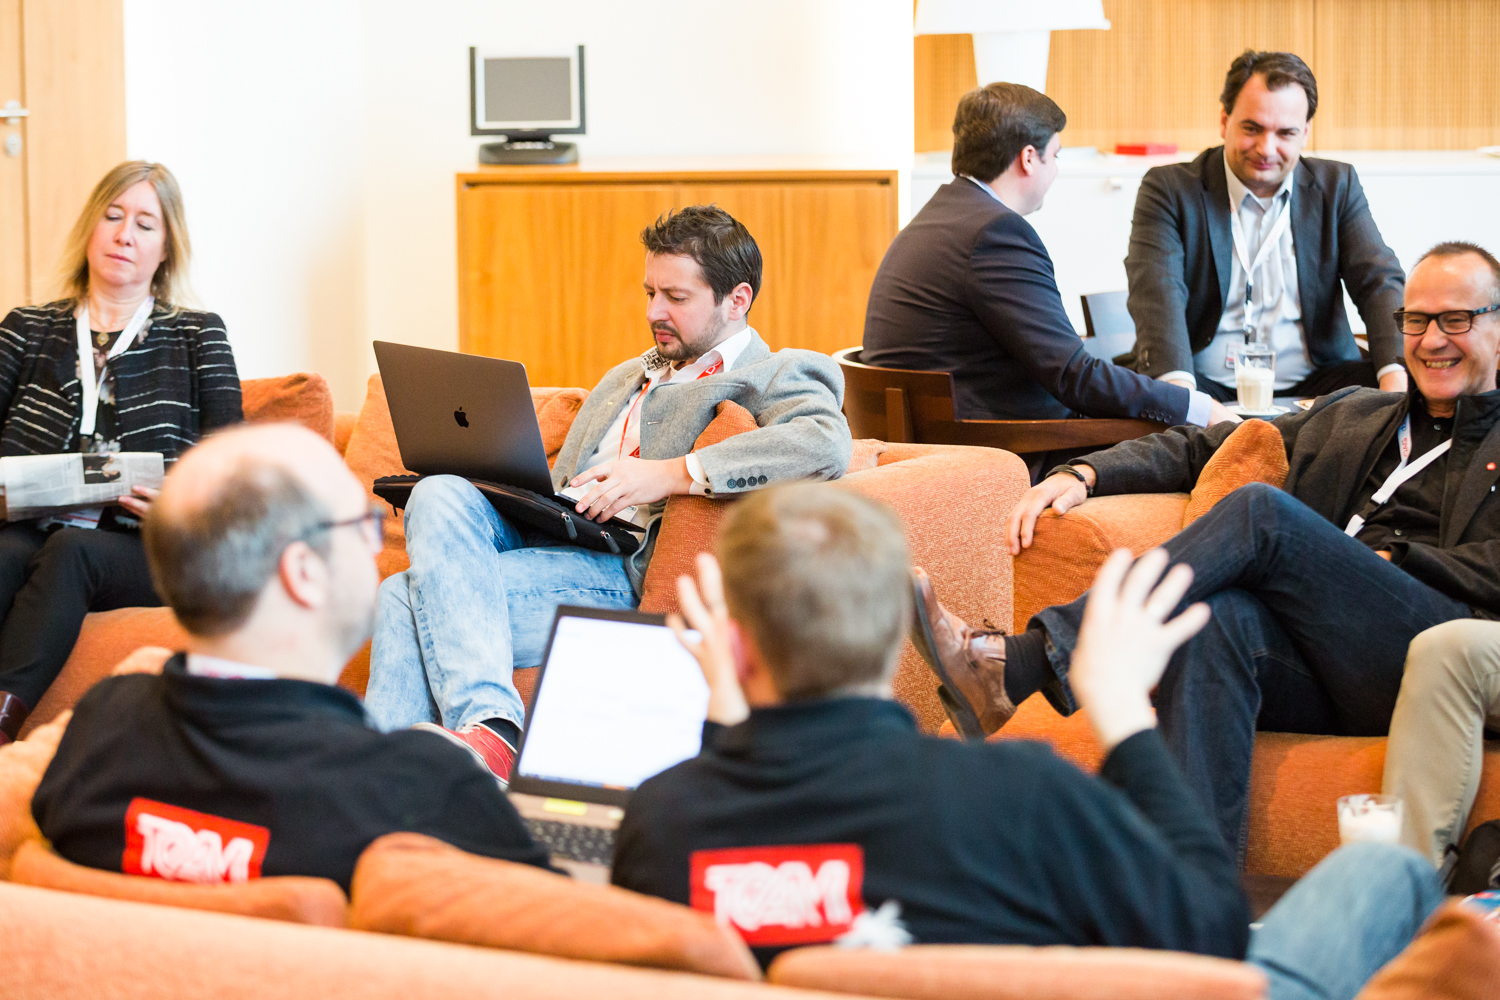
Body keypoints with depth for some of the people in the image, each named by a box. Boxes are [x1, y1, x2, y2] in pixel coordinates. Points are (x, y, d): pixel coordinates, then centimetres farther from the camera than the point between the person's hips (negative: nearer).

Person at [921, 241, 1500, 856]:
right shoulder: (1349, 415, 31)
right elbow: (1197, 448, 26)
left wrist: (1385, 561, -6)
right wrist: (1084, 474, 11)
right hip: (1324, 679, 4)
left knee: (1264, 511, -24)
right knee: (1221, 615, -32)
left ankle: (1022, 664, -32)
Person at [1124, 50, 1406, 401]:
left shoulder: (1337, 186, 11)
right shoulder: (1168, 189, 0)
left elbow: (1379, 283, 1)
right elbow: (1158, 293, -15)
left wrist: (1397, 374, -21)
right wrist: (1180, 391, -35)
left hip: (1310, 384, 2)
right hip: (1205, 384, -2)